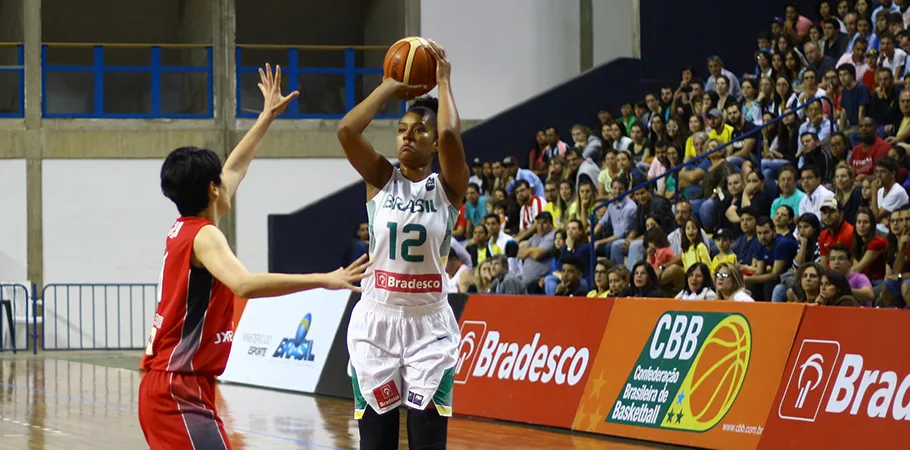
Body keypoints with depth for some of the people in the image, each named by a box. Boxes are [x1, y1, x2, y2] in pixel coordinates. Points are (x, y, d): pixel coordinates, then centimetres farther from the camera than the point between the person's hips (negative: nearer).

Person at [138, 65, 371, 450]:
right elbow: (245, 285, -35)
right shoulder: (204, 236, -14)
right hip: (179, 390, -10)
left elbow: (235, 169, 28)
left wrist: (268, 116, 36)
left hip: (167, 385, 10)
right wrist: (324, 280, -36)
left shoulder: (182, 229, 13)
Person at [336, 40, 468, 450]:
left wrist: (443, 83, -8)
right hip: (376, 322, 2)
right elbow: (347, 130, -13)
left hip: (429, 325, -2)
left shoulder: (448, 187, 0)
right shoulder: (381, 180, 4)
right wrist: (391, 88, -4)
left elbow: (450, 136, -21)